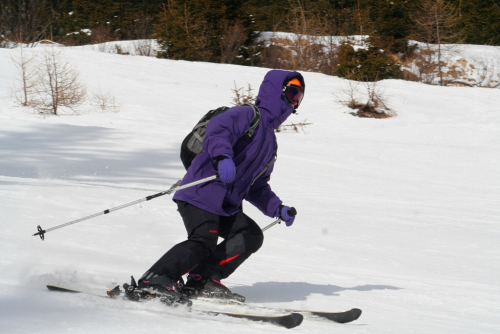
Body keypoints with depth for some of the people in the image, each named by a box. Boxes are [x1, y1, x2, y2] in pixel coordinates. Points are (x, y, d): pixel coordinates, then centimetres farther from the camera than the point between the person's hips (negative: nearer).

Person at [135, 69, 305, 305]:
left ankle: (203, 280, -5)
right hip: (201, 195, -9)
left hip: (226, 207, 9)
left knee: (251, 235, -2)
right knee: (204, 242, -24)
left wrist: (277, 209, 17)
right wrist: (223, 157, -39)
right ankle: (156, 279, -20)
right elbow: (216, 130, -22)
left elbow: (257, 188, 30)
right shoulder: (247, 115, -1)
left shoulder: (270, 143, 27)